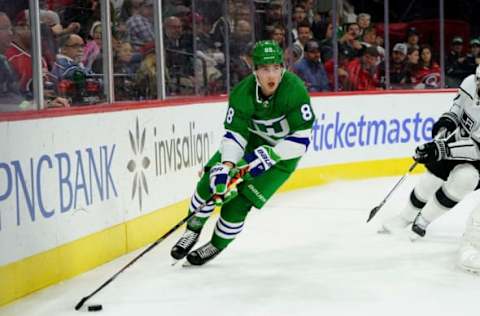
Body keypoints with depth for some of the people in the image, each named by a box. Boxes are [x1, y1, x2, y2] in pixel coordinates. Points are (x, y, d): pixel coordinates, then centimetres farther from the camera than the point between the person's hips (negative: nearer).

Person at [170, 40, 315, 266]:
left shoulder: (294, 90, -32)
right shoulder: (242, 93, -24)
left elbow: (302, 139, -29)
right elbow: (234, 134, -24)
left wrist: (269, 154, -37)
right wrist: (226, 165, -40)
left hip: (284, 150, -3)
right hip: (253, 138, 3)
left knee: (241, 200, -11)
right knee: (212, 178, -9)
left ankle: (216, 246, 14)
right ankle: (193, 231, 16)